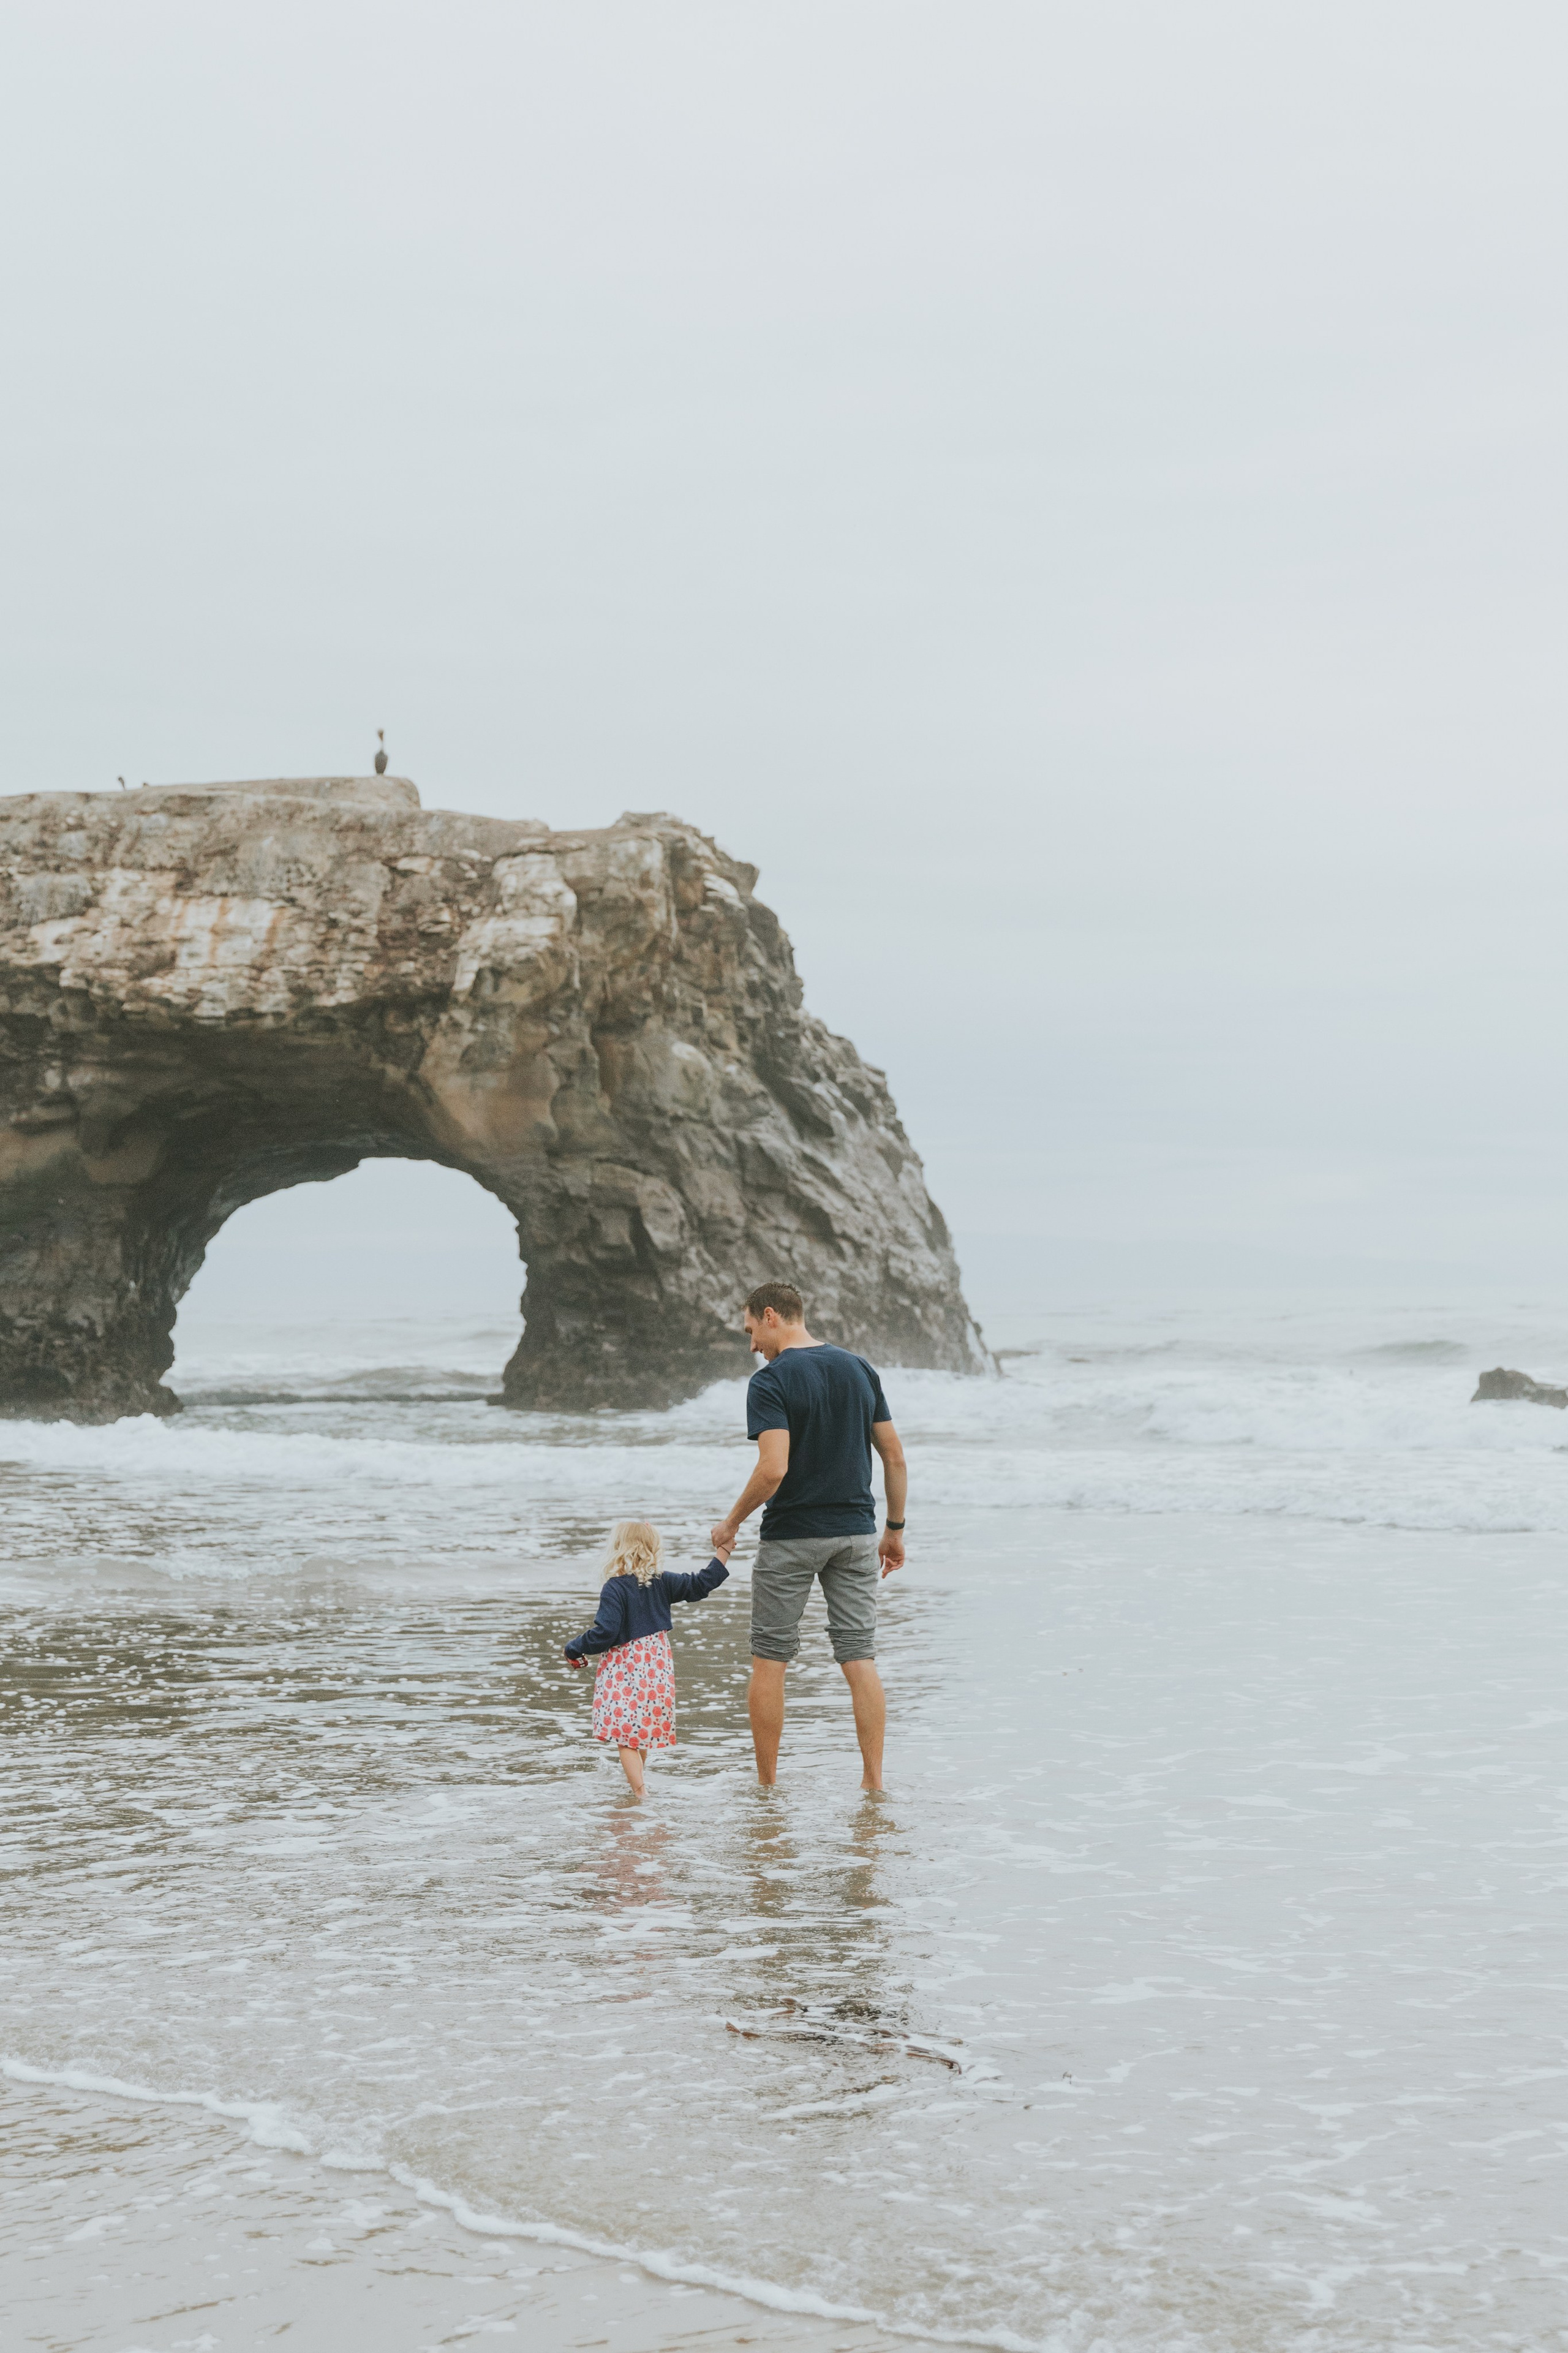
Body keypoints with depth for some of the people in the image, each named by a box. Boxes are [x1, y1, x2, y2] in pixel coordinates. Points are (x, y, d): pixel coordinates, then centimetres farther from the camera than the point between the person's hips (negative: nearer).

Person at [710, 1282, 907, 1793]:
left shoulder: (771, 1382, -13)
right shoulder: (860, 1369, 6)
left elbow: (774, 1468, -22)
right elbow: (894, 1455, 7)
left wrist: (732, 1522, -8)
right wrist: (895, 1529, 15)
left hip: (792, 1536, -5)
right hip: (855, 1531, 5)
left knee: (769, 1659, 7)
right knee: (860, 1658, 4)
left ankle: (766, 1785, 11)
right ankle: (874, 1783, 0)